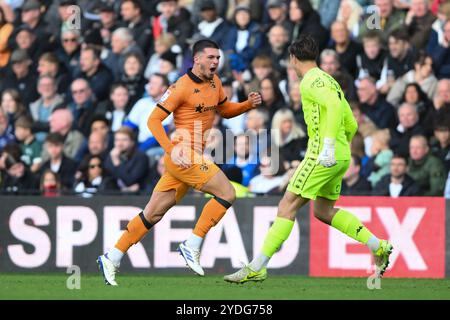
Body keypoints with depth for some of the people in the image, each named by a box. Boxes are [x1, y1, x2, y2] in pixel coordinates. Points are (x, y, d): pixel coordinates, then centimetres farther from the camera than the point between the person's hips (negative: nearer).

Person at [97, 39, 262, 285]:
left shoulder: (214, 82, 13)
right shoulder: (182, 87, -12)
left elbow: (225, 110, 29)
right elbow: (154, 120, -12)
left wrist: (248, 104, 9)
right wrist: (172, 150, -20)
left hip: (193, 158, 8)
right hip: (183, 155, -8)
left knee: (154, 213, 9)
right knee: (227, 193, -13)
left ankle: (112, 258, 14)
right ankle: (192, 246, -8)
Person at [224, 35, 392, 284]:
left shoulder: (311, 80, -8)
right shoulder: (329, 81, 20)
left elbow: (334, 105, -26)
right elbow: (351, 125, 23)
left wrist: (328, 146, -30)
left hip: (322, 155, -9)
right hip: (341, 157, 9)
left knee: (287, 206, -7)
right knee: (324, 211, 21)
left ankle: (256, 268, -8)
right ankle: (379, 247, 17)